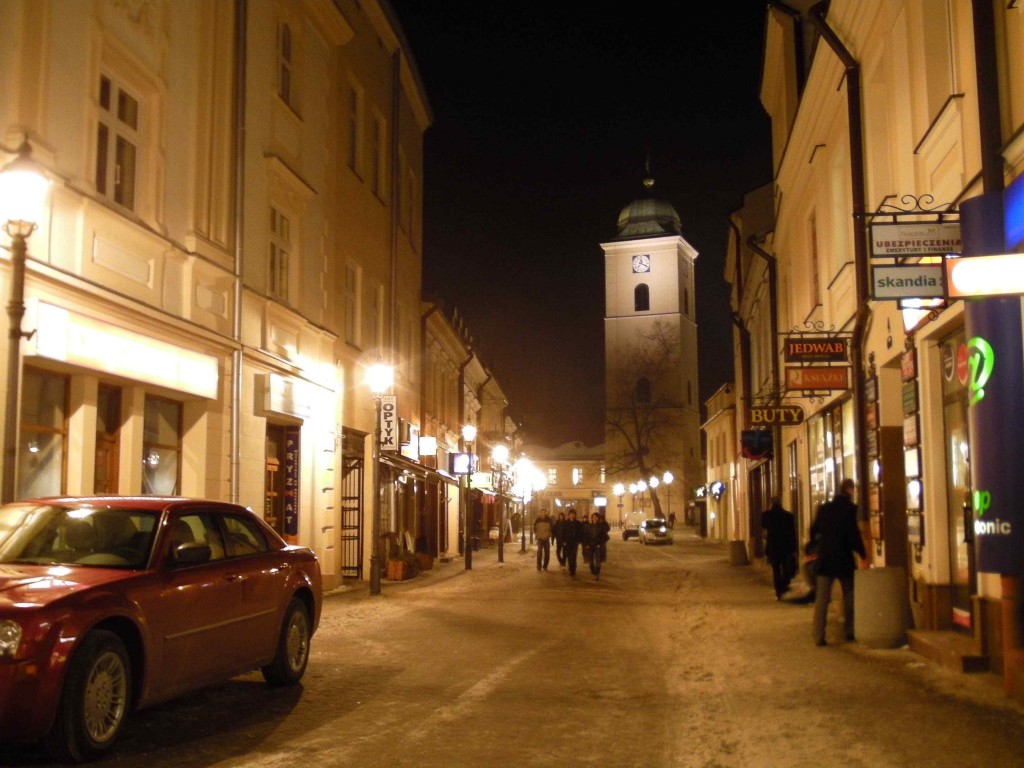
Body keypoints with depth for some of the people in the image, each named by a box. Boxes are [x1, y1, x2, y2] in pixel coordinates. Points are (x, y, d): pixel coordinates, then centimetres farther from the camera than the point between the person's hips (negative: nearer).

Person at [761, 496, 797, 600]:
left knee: (776, 570, 5)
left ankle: (778, 592, 1)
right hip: (786, 546, 0)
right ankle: (784, 588, 1)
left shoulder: (766, 515, -6)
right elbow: (793, 533, -3)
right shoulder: (788, 515, -5)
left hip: (772, 546, 0)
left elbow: (763, 526, 14)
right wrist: (794, 549, 1)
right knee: (786, 569, 12)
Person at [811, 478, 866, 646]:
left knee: (822, 599, 2)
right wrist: (863, 554, -3)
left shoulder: (824, 508, 5)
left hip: (825, 559, 3)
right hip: (844, 559, -3)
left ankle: (819, 635, -4)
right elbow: (854, 535, -14)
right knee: (849, 597, 15)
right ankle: (849, 632, 21)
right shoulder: (850, 509, -10)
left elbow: (813, 531, 12)